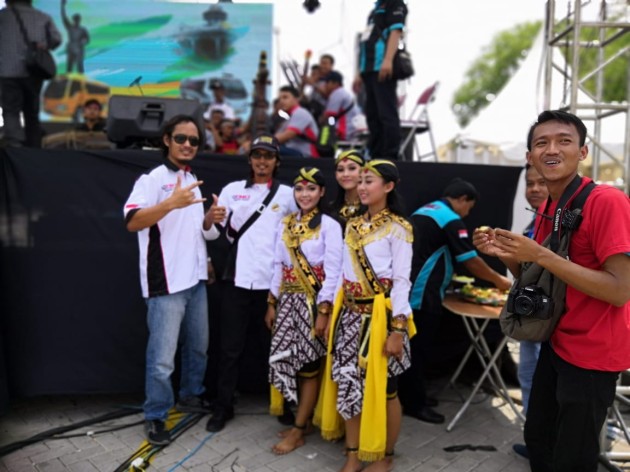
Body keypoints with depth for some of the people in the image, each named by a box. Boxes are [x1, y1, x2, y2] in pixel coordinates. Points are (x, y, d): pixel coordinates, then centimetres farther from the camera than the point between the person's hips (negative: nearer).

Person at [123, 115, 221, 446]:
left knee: (198, 346, 19)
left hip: (195, 279, 8)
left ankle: (191, 396, 38)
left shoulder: (192, 181, 15)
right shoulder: (152, 179, -9)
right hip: (166, 282, -8)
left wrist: (209, 219, -4)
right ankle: (155, 417, 17)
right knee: (163, 357, -1)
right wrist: (171, 203, -37)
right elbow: (132, 222, -23)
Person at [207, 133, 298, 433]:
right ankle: (223, 407, 21)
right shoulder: (232, 190, 7)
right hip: (238, 280, 1)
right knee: (230, 348, 6)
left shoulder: (287, 195, 5)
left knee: (271, 346, 12)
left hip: (272, 282, 0)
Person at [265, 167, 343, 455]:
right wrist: (272, 304, 9)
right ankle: (302, 419, 29)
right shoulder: (286, 224, 9)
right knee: (289, 361, 10)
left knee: (309, 365, 4)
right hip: (288, 301, 6)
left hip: (314, 302, -5)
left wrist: (323, 312, -16)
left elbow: (332, 272, -12)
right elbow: (278, 266, 11)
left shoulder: (329, 225, -9)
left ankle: (298, 431, 18)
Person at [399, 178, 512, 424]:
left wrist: (447, 275, 26)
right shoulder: (451, 220, -12)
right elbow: (471, 262, -10)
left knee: (415, 347, 17)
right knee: (418, 350, 2)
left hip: (410, 290, 9)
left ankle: (413, 396, 28)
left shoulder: (425, 211, 15)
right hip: (420, 295, -9)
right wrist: (499, 280, 3)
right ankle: (414, 404, 13)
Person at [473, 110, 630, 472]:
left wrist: (540, 255, -29)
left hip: (592, 354, -8)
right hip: (556, 344, 8)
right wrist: (506, 254, -7)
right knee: (537, 441, 22)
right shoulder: (547, 210, 6)